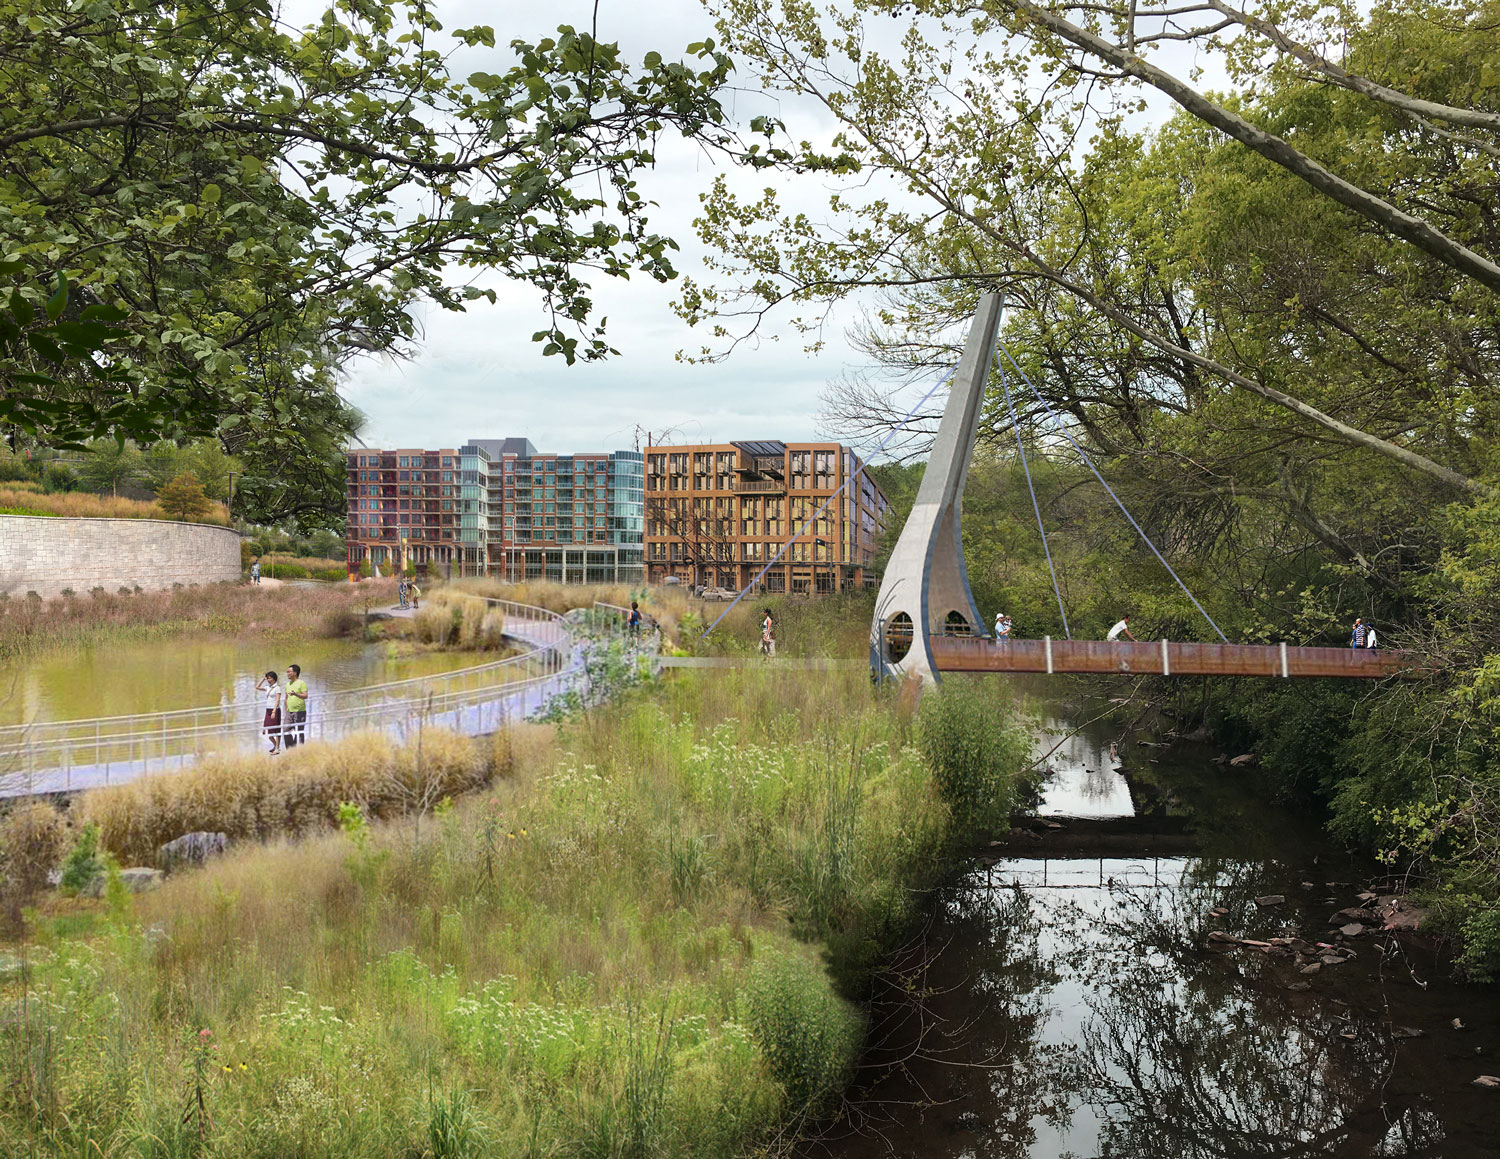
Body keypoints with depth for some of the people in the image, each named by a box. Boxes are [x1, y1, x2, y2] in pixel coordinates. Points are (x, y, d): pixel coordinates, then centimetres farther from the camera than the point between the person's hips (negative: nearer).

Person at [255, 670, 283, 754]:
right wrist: (263, 678, 11)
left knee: (276, 730, -4)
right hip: (268, 710, 7)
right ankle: (275, 745, 25)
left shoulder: (277, 688, -9)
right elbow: (257, 687, 20)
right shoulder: (268, 687, 12)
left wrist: (274, 712, -23)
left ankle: (277, 748, 1)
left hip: (275, 710, -7)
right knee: (267, 731, 8)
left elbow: (277, 700, -16)